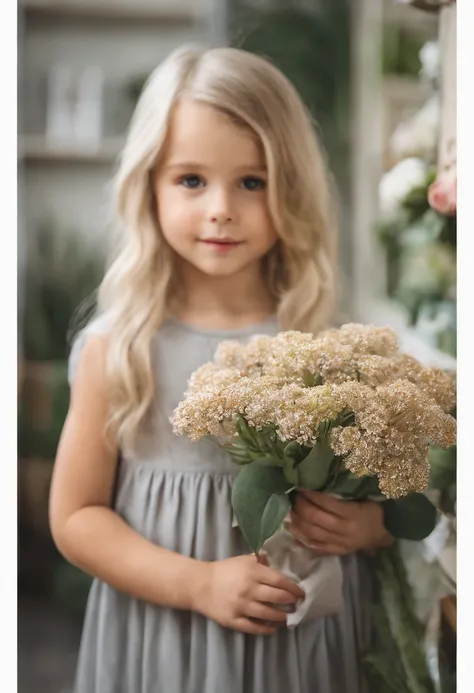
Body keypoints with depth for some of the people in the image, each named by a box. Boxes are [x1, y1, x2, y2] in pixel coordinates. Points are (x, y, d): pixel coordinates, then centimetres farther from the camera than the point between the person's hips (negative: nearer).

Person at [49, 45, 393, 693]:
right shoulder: (119, 347, -10)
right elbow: (75, 516, -5)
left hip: (305, 638, 2)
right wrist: (198, 584, -15)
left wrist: (366, 525, -15)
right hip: (163, 638, -1)